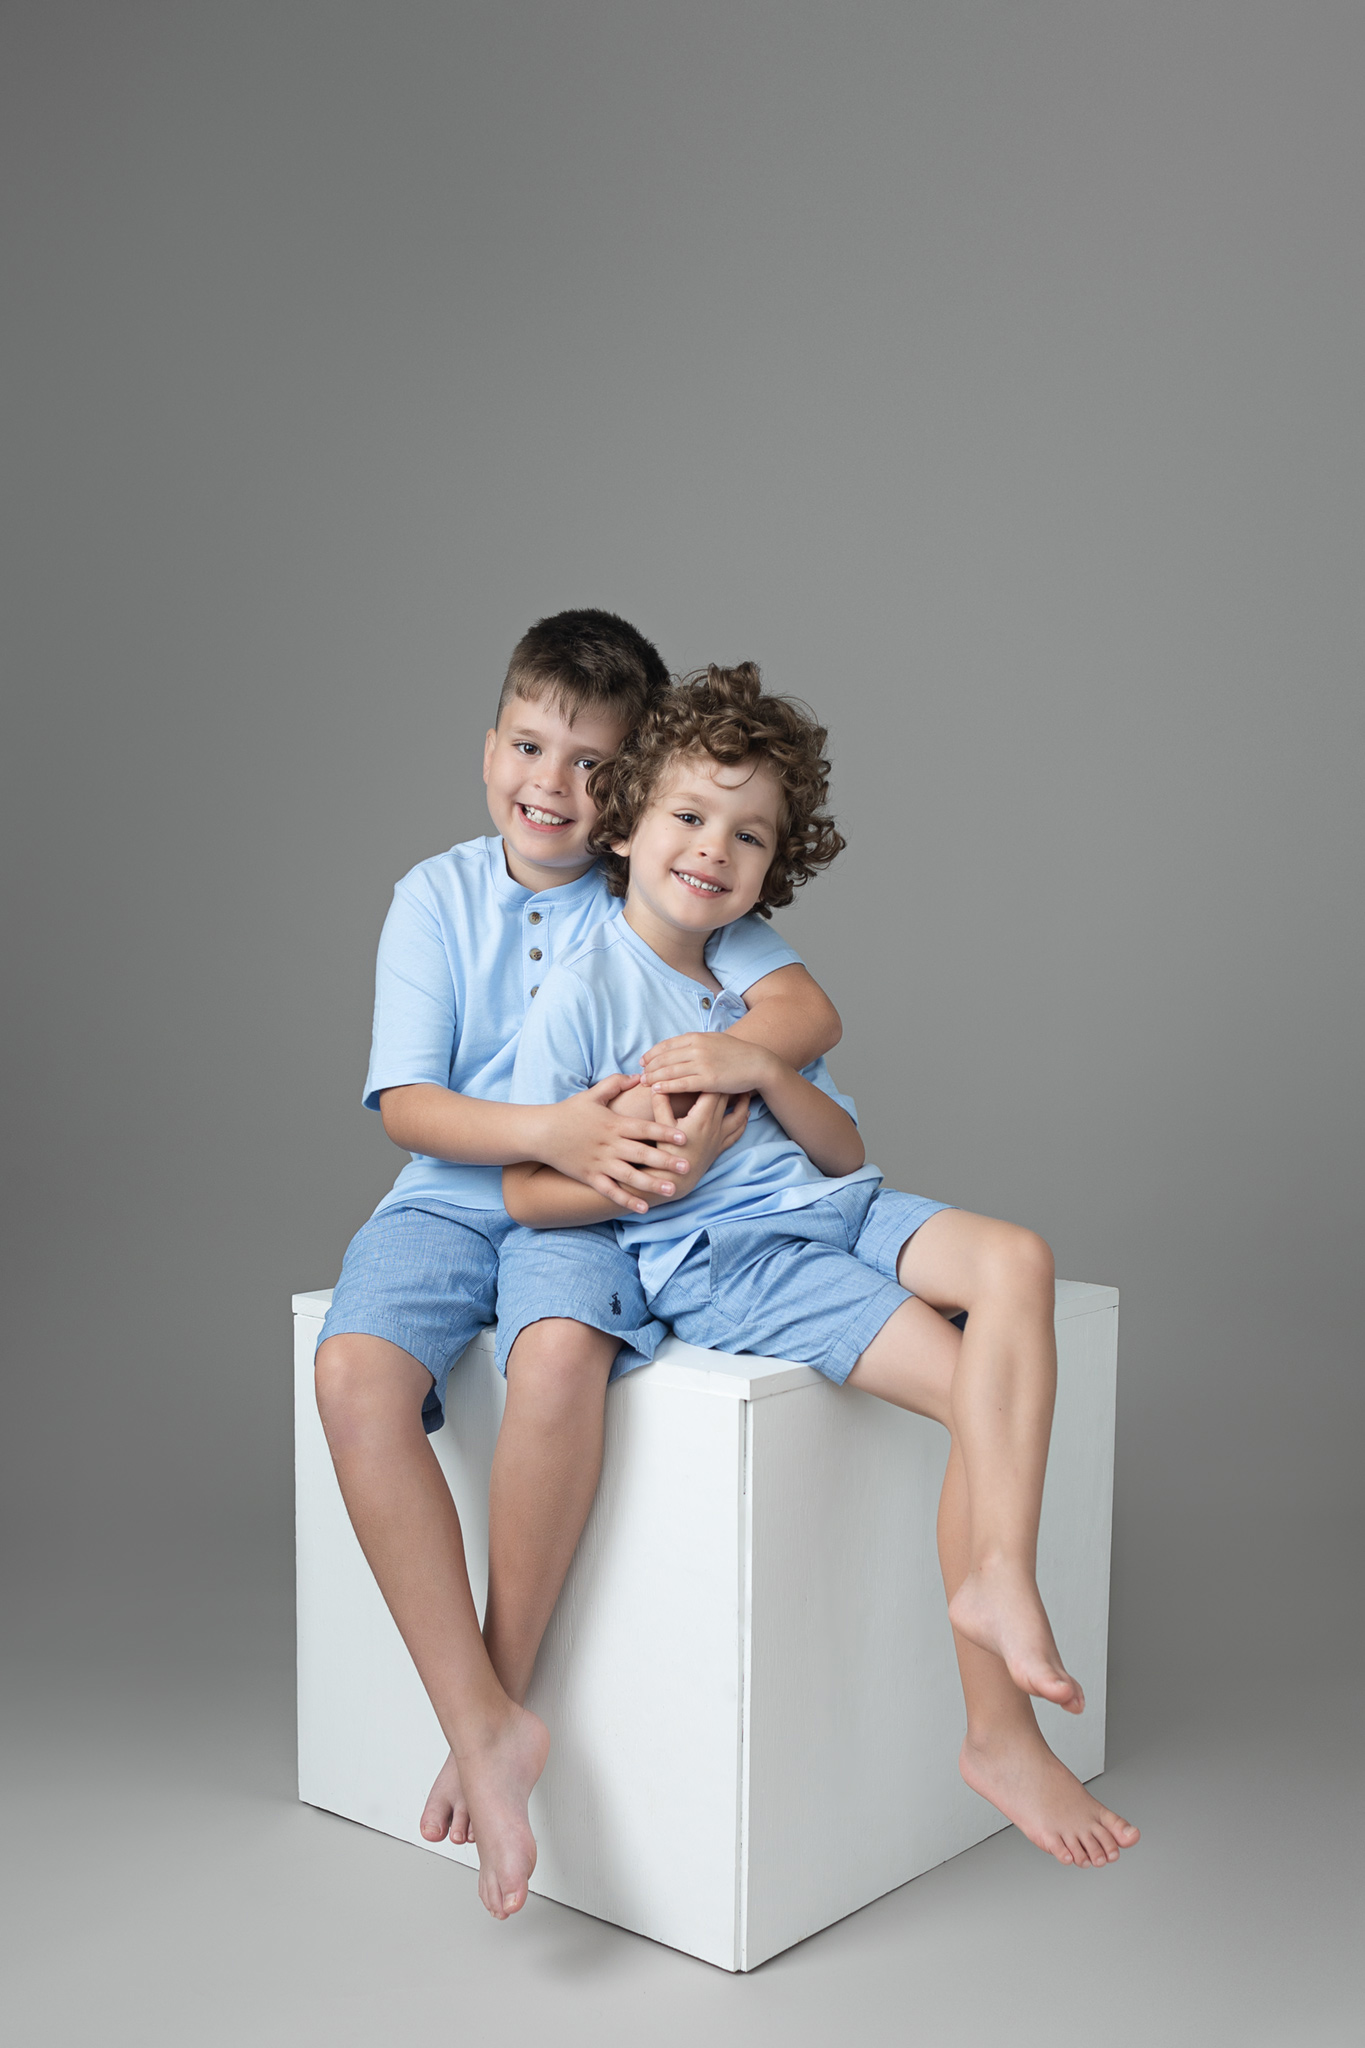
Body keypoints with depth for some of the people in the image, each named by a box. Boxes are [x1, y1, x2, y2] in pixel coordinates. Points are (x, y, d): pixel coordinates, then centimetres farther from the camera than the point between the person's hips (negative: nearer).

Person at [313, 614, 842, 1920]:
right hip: (452, 1190, 2)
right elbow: (407, 1104, -3)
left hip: (593, 1205, -2)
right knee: (355, 1373, -27)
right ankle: (482, 1727, -20)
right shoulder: (437, 896, 5)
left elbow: (807, 1009, -10)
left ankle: (503, 1685, -14)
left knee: (559, 1355, -35)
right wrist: (550, 1133, -20)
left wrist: (712, 1089, -30)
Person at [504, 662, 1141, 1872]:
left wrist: (763, 1068, -9)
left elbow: (845, 1150, 10)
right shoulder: (585, 994, -3)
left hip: (827, 1210, 7)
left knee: (1018, 1262, -22)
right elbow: (526, 1193, -4)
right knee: (978, 1386, -19)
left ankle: (998, 1578, -27)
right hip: (712, 1260, -6)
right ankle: (1001, 1733, -13)